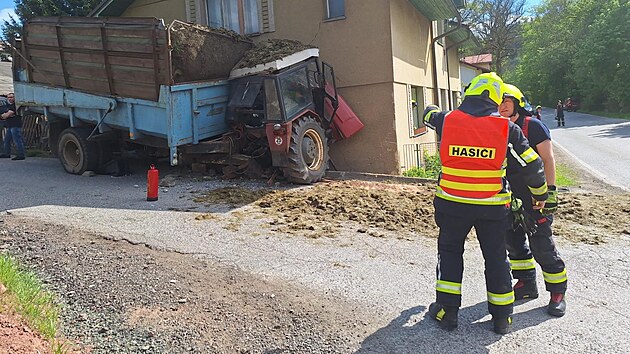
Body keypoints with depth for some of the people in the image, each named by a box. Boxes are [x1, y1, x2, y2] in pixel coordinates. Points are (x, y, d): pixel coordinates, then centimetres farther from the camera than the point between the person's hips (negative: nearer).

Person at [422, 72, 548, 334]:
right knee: (496, 257, 14)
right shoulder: (506, 128, -5)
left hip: (452, 203, 0)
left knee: (450, 251, 17)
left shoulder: (446, 121, -6)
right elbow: (532, 165, 1)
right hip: (492, 206, 0)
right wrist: (540, 194, 17)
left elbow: (429, 115, 19)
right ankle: (502, 319, 26)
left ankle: (447, 311, 19)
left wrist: (432, 111, 42)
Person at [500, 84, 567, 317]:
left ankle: (558, 292, 11)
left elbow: (548, 159, -9)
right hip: (509, 197, 6)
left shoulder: (533, 126, -6)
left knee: (542, 245, -4)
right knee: (514, 241, 12)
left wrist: (550, 190, -16)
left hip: (534, 196, -6)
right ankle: (526, 285, 28)